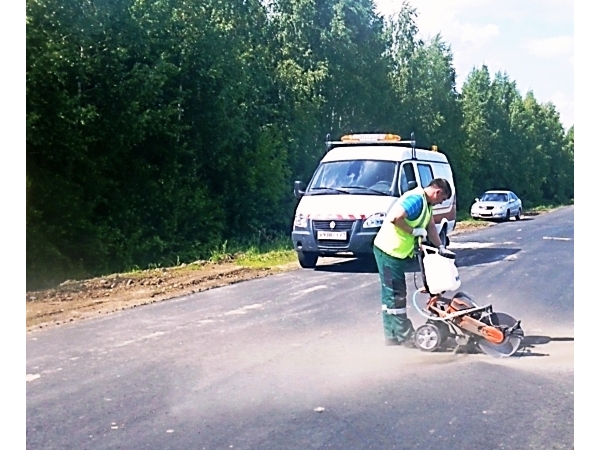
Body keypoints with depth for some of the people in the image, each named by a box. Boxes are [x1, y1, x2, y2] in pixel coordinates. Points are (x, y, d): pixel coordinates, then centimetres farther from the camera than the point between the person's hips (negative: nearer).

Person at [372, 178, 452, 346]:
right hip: (388, 250, -10)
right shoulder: (416, 199, -21)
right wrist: (414, 231, -22)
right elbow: (395, 218, -33)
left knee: (395, 293, 14)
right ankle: (402, 335, 0)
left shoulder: (426, 203, 11)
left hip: (396, 252, 10)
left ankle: (394, 335, 22)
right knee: (394, 294, -4)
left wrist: (441, 247, 17)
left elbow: (430, 226, 21)